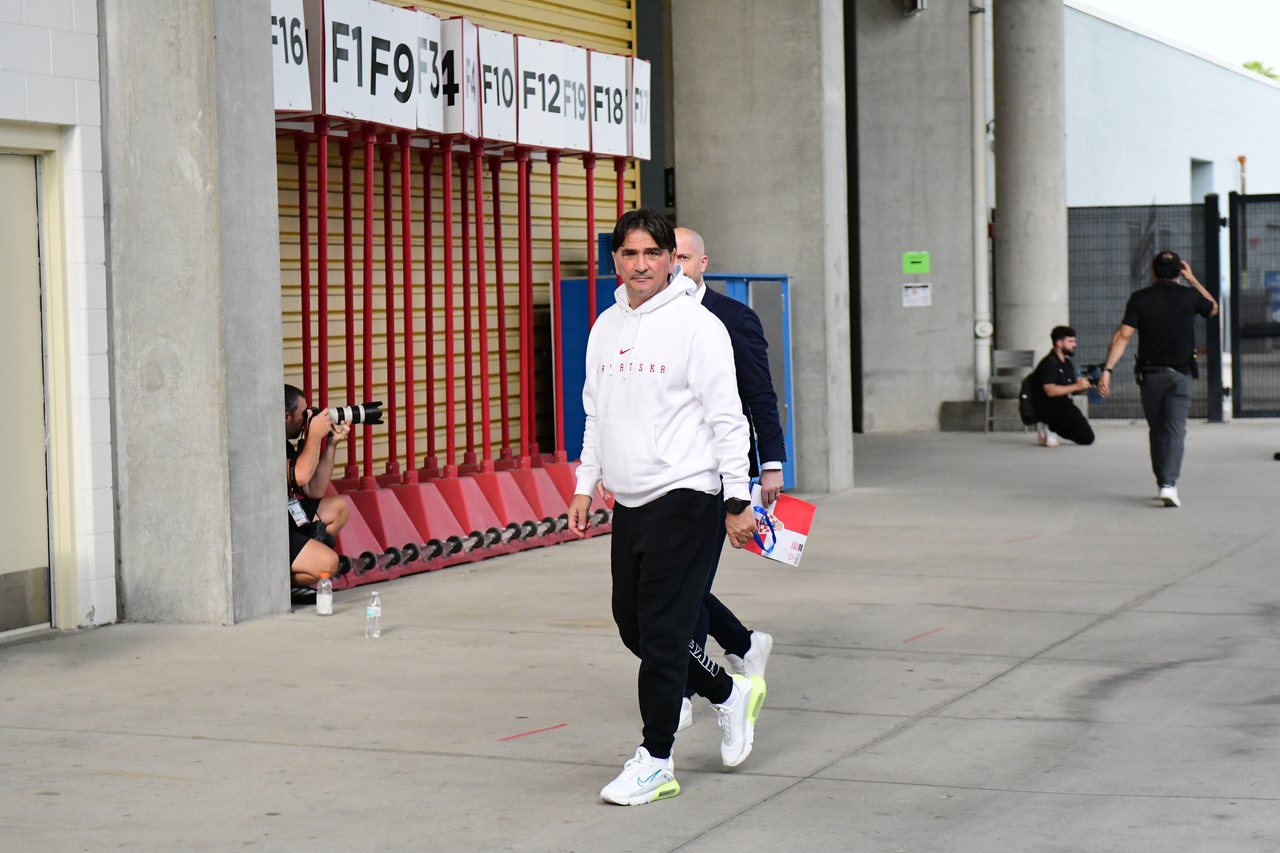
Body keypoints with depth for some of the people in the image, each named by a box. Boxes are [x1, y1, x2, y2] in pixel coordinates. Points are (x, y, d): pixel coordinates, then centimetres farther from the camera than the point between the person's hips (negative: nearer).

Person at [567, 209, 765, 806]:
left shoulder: (697, 325, -9)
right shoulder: (606, 328, 12)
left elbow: (726, 419, -10)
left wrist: (737, 501, -13)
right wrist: (584, 485, 16)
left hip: (685, 499, -8)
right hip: (629, 504, 8)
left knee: (662, 630, -7)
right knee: (632, 623, 12)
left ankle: (655, 761, 2)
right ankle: (730, 694, 32)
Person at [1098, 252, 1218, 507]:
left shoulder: (1140, 298, -3)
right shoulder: (1189, 297, -2)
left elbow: (1123, 335, -11)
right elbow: (1213, 308, 21)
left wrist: (1107, 369, -13)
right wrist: (1192, 280, 23)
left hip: (1150, 374, 1)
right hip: (1179, 374, -1)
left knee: (1157, 431, 15)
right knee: (1175, 430, -4)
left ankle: (1162, 483, 22)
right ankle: (1169, 483, -21)